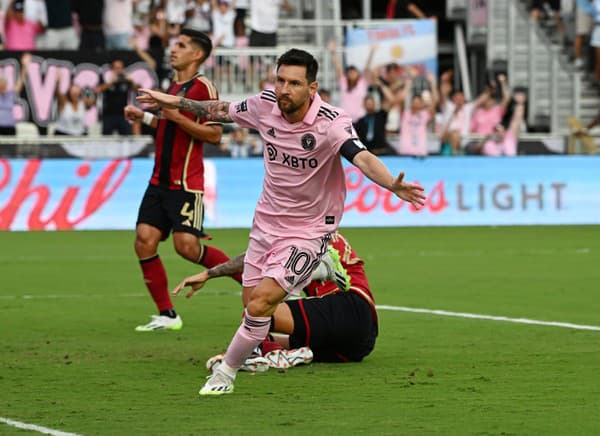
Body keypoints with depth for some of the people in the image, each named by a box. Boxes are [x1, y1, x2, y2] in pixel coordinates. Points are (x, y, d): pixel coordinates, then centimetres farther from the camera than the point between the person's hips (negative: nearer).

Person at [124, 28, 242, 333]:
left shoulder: (202, 87, -10)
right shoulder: (174, 86, 17)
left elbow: (214, 134, -16)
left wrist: (176, 116, -21)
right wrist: (145, 117, 17)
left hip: (186, 184, -8)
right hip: (161, 180, 8)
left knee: (186, 246, -15)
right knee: (144, 241, -4)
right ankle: (167, 315, 3)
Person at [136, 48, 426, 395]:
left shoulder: (331, 123, -26)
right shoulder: (265, 105, -9)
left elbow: (363, 158, -43)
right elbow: (226, 110, 13)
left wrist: (393, 185, -62)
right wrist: (177, 103, 21)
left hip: (308, 231, -6)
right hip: (267, 221, 6)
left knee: (261, 302, -16)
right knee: (251, 299, 12)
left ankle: (226, 373, 3)